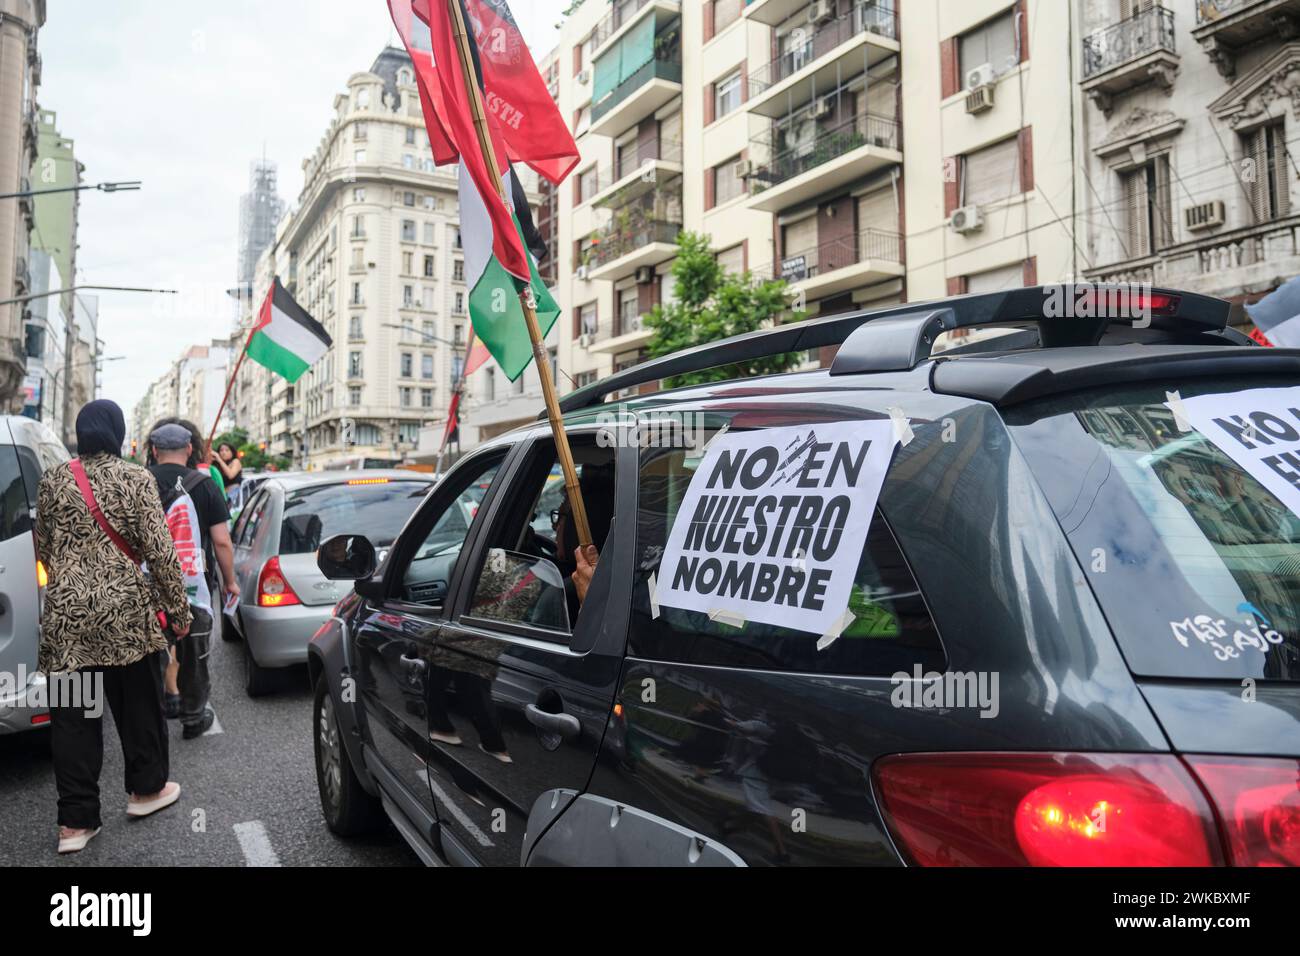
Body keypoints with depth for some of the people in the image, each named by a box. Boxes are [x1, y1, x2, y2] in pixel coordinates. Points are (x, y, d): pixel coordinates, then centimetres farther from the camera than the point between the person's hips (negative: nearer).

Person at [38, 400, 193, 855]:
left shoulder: (53, 479, 4)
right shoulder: (135, 479, -7)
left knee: (72, 716, 7)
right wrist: (178, 608, -2)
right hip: (125, 609, -3)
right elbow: (159, 551, -10)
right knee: (138, 703, 15)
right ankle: (146, 788, 29)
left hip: (65, 612, 3)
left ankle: (76, 820, 12)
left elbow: (42, 547, 15)